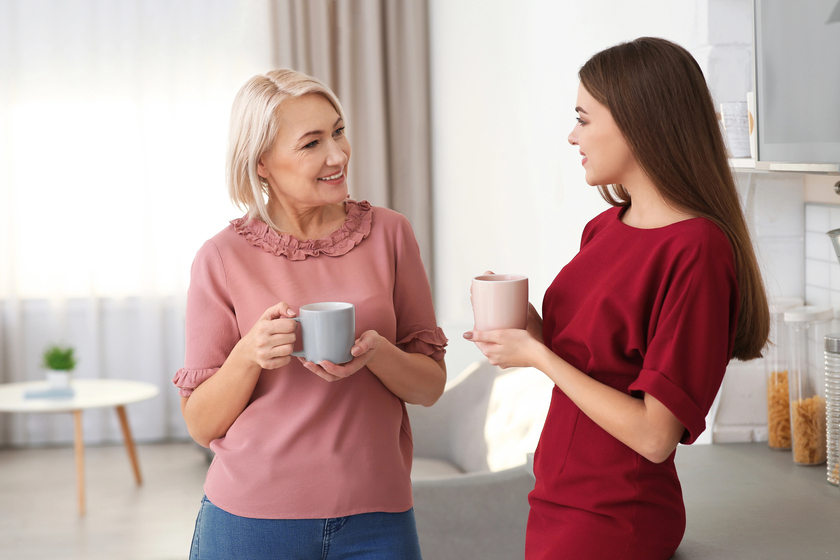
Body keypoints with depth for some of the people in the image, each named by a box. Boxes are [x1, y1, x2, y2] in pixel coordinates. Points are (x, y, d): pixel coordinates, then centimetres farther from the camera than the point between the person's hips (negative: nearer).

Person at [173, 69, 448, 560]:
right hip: (253, 519, -1)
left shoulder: (388, 234, 0)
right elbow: (201, 425, -1)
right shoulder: (223, 260, -5)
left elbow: (430, 385, 3)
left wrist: (374, 352, -16)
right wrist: (249, 355, -18)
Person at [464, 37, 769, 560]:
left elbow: (654, 436, -22)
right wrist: (537, 331, -5)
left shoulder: (697, 250, -20)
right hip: (559, 498, 7)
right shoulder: (604, 228, 4)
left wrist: (536, 354, -17)